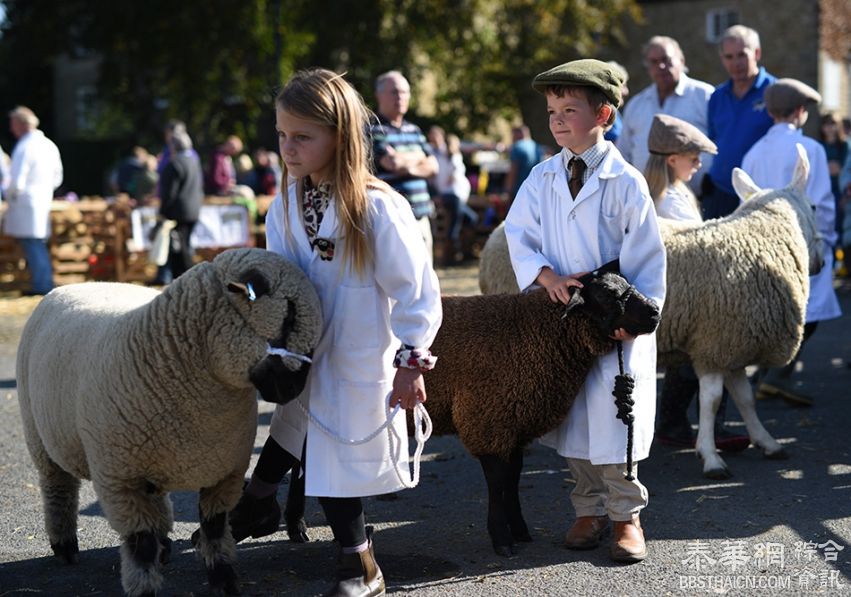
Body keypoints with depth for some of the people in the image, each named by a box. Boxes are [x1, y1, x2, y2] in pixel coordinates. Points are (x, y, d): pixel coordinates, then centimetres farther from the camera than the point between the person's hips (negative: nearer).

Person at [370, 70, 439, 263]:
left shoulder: (414, 130, 20)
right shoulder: (374, 130, -4)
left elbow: (432, 166, 11)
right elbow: (392, 162, -17)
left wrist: (405, 162, -5)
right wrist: (418, 157, 3)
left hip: (421, 218, 7)